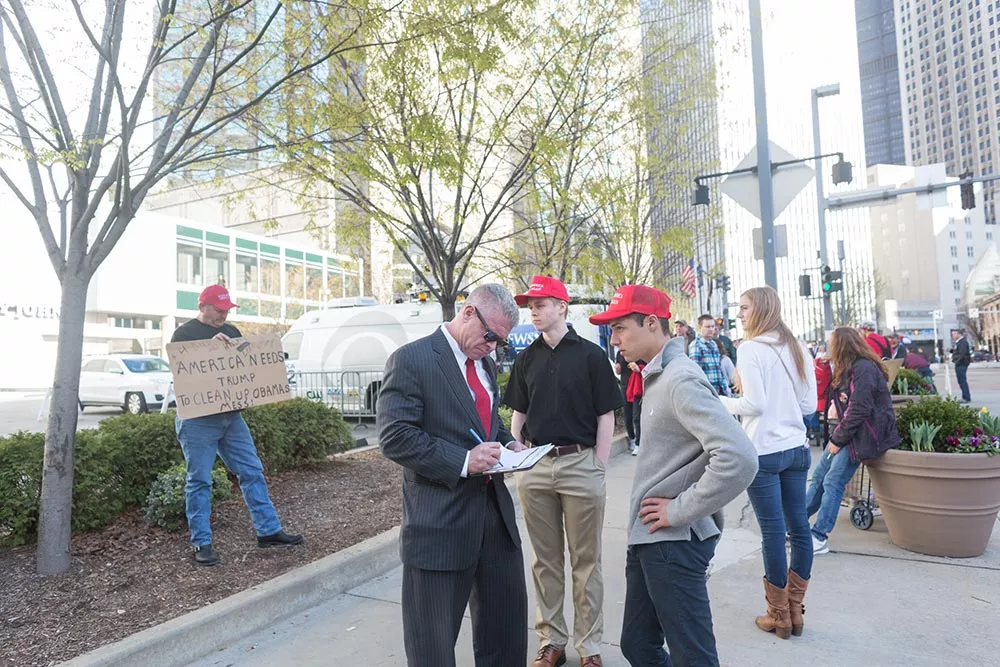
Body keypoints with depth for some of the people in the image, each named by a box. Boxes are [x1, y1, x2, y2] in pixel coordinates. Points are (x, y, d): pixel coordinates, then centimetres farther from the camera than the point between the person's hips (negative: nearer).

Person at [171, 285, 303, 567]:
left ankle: (268, 531, 14)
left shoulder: (231, 331, 15)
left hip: (231, 416, 6)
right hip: (198, 419, -6)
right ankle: (201, 543, 13)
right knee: (199, 481, 2)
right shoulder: (184, 333, -3)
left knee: (252, 472, 6)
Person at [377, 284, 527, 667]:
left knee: (508, 623, 20)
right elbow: (394, 437, -19)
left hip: (495, 511, 8)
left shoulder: (486, 362, 12)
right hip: (441, 520, -7)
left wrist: (507, 443, 3)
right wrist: (461, 461, -25)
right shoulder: (411, 359, -13)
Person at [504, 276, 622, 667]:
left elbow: (605, 416, -2)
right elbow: (518, 415, 13)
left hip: (580, 463, -3)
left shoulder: (590, 355, -3)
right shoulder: (527, 359, 8)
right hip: (535, 467, 4)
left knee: (586, 561, 8)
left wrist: (599, 467, -6)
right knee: (545, 559, 14)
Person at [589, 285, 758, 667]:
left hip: (674, 542, -9)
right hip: (648, 539, 9)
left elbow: (738, 459, -29)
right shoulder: (658, 376, 10)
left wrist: (681, 510, -20)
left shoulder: (681, 379, -18)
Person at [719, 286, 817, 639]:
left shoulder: (750, 349, -12)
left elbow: (754, 403, -17)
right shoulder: (797, 348, 9)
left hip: (763, 451, -7)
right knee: (799, 527, 12)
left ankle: (779, 616, 16)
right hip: (796, 448, 7)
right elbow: (809, 405, 11)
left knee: (772, 531, 2)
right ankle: (794, 610, 24)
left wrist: (722, 402, -2)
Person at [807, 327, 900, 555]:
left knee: (832, 483, -10)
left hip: (863, 435, -9)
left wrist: (837, 439, -15)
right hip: (848, 432, 9)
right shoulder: (850, 368, 12)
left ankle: (819, 538, -5)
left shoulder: (864, 369, -18)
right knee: (819, 476, 9)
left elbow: (858, 411, -22)